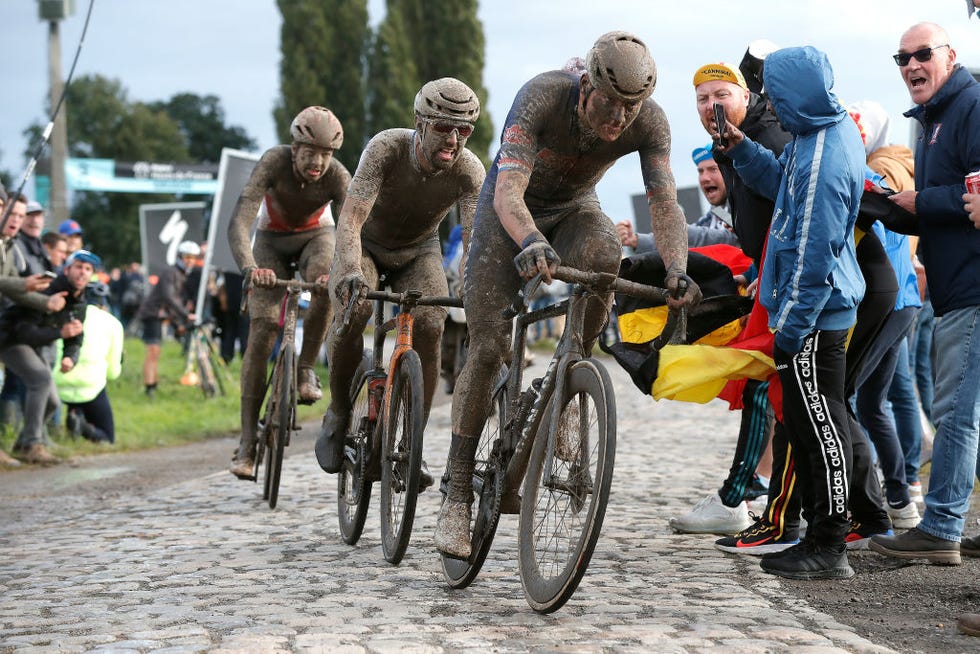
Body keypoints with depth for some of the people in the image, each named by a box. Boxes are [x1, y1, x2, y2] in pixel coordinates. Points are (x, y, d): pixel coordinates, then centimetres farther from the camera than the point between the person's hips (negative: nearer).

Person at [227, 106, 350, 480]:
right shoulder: (274, 162, -32)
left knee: (327, 281, -36)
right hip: (273, 238, -1)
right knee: (261, 331, -15)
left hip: (315, 235, 1)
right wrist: (249, 268, -59)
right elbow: (239, 223, -41)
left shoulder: (337, 176, -28)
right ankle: (247, 442, -12)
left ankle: (305, 368, -12)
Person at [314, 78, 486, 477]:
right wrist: (350, 271, -59)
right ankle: (338, 414, -5)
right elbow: (351, 218, -41)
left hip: (418, 252, 2)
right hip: (366, 244, -2)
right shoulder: (386, 148, -33)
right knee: (353, 311, -30)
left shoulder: (469, 171, -26)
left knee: (430, 327, -23)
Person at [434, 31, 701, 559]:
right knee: (487, 347, -12)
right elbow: (507, 191, -43)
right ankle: (457, 498, -3)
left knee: (604, 257, -35)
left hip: (574, 208, 3)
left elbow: (664, 202, -28)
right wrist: (531, 244, -63)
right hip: (512, 211, -2)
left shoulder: (649, 121, -24)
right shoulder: (542, 97, -34)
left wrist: (676, 269, -47)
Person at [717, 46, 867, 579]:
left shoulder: (822, 164, -24)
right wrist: (742, 150, 8)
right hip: (821, 309, 10)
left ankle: (830, 549, 3)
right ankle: (819, 534, 25)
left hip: (813, 315, -10)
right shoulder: (833, 127, 7)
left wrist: (791, 327, -19)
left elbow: (814, 256, -23)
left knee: (820, 425, -4)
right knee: (803, 424, 16)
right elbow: (782, 183, 22)